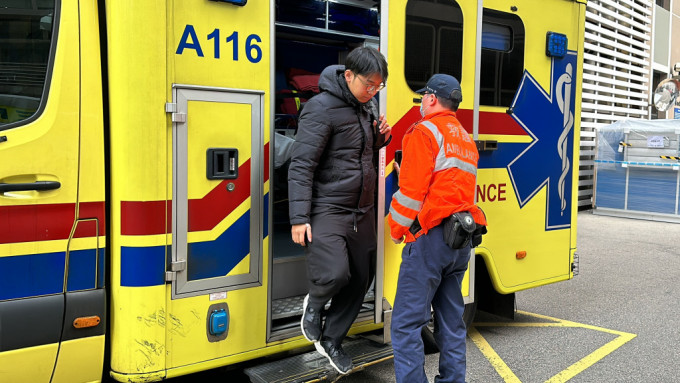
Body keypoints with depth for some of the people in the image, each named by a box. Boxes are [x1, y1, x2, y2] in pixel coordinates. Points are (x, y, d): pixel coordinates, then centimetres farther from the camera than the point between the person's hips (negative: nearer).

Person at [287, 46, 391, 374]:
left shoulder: (367, 107, 10)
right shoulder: (322, 108, -14)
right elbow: (301, 165, -16)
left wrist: (382, 136, 1)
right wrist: (299, 218, -21)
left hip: (362, 212, 8)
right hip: (327, 210, -8)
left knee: (360, 280, 12)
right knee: (334, 273, -25)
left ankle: (331, 340, 30)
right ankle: (314, 304, 11)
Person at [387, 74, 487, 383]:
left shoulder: (424, 132, -7)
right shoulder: (466, 139, 21)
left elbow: (413, 191, -12)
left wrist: (397, 230, 1)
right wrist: (406, 173, 20)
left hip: (430, 237, -9)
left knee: (406, 323, -5)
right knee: (452, 321, 15)